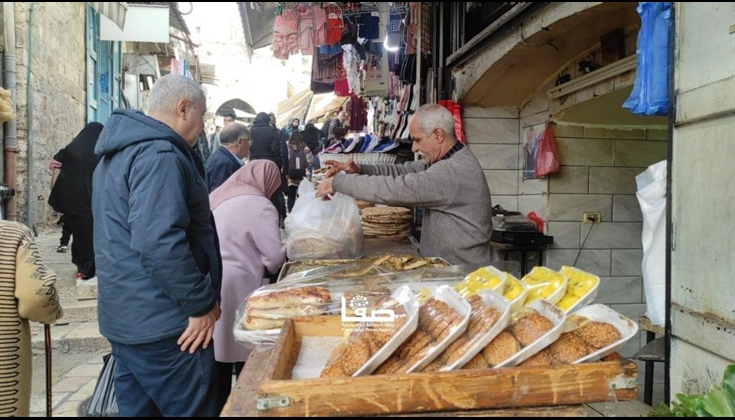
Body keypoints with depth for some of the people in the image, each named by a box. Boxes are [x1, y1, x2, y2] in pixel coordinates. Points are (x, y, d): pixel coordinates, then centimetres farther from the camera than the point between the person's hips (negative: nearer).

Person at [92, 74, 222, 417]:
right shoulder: (159, 155, -18)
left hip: (126, 316, 10)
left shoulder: (120, 151, 16)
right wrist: (201, 304, -18)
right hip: (160, 323, -10)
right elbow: (159, 243, -28)